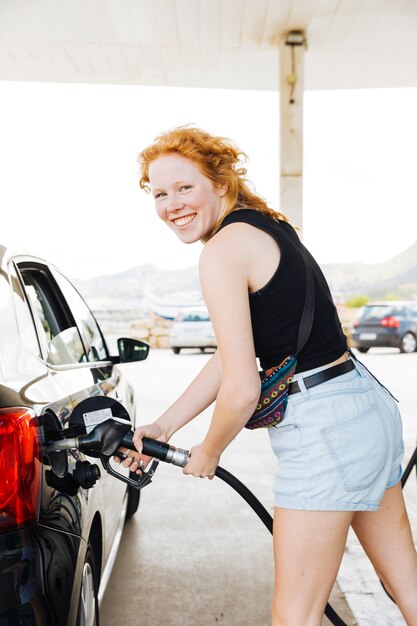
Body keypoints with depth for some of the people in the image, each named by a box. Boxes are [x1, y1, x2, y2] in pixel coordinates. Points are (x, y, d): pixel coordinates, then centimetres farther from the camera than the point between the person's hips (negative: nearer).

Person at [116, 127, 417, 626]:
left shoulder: (224, 249, -15)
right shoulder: (265, 227, 14)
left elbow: (242, 389, -18)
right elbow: (232, 355, 16)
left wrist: (208, 454, 2)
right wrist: (163, 427, 18)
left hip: (324, 430, -10)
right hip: (370, 406, 10)